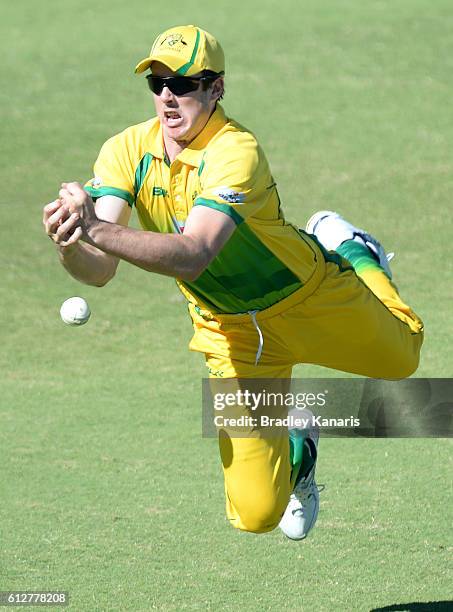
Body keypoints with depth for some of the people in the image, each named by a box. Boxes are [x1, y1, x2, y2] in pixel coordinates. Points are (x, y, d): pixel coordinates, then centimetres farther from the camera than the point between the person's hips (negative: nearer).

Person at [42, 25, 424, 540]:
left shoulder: (236, 153, -33)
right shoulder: (126, 152, -18)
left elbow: (193, 257, -47)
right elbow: (99, 272, -25)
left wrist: (97, 231, -59)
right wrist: (68, 245, -48)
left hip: (310, 299, -2)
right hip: (232, 332, 3)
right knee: (256, 513, -5)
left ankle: (347, 251, 47)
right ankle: (296, 451, 30)